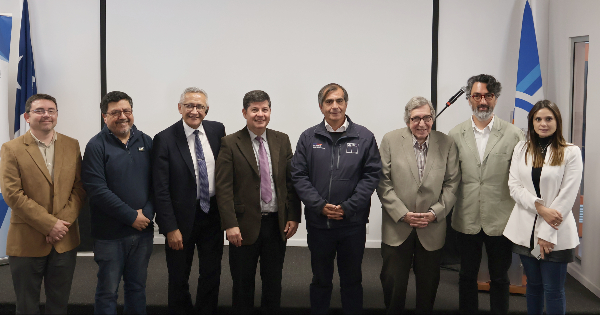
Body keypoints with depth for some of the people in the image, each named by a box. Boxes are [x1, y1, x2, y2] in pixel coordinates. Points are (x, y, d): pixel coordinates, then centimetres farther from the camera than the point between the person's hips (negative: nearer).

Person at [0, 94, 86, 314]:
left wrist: (63, 222, -11)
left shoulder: (72, 145, 6)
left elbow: (79, 188, 3)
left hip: (65, 241, 3)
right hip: (27, 242, -2)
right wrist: (49, 224, -15)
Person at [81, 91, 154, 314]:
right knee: (108, 291, 6)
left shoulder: (146, 142, 6)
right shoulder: (96, 146, -7)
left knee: (137, 287, 15)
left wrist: (147, 213, -10)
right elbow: (97, 189, -15)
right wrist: (132, 216, -15)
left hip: (143, 230, 4)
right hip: (109, 234, -4)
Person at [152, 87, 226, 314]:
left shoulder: (217, 130, -1)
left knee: (212, 275, 14)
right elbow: (160, 189, -13)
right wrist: (170, 228, -15)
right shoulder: (165, 139, -12)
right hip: (182, 218, -3)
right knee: (179, 278, 13)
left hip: (213, 213, 3)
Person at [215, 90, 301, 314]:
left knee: (273, 281, 15)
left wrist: (293, 217, -1)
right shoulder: (230, 144, -6)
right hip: (245, 225, -3)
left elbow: (291, 181, 6)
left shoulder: (282, 140, 5)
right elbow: (223, 188, -10)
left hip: (277, 223, 3)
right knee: (243, 283, 11)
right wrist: (230, 224, -15)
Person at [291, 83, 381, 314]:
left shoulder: (364, 137, -1)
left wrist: (348, 208, -13)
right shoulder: (308, 138, 2)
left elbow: (372, 175, -5)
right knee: (321, 279, 15)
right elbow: (299, 176, -2)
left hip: (353, 223, -1)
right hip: (318, 223, 1)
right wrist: (320, 206, -13)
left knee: (352, 279, 13)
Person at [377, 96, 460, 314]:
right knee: (392, 282, 6)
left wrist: (434, 213, -11)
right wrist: (403, 214, -13)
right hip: (397, 227, -1)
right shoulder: (390, 140, -4)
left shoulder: (447, 144, 0)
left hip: (432, 229, 1)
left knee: (428, 284, 13)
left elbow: (451, 184, 1)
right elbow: (383, 183, -6)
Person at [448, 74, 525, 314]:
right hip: (467, 220, 2)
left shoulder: (513, 134, -4)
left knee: (500, 278, 14)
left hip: (501, 221, -1)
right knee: (467, 276, 16)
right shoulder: (455, 135, 2)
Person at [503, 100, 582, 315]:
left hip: (555, 233, -3)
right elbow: (514, 186, 0)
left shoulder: (571, 152, -4)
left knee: (553, 289, 3)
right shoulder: (521, 149, 7)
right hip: (525, 230, 3)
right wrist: (540, 208, -17)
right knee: (533, 285, 15)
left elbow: (567, 195, -9)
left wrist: (546, 233, -12)